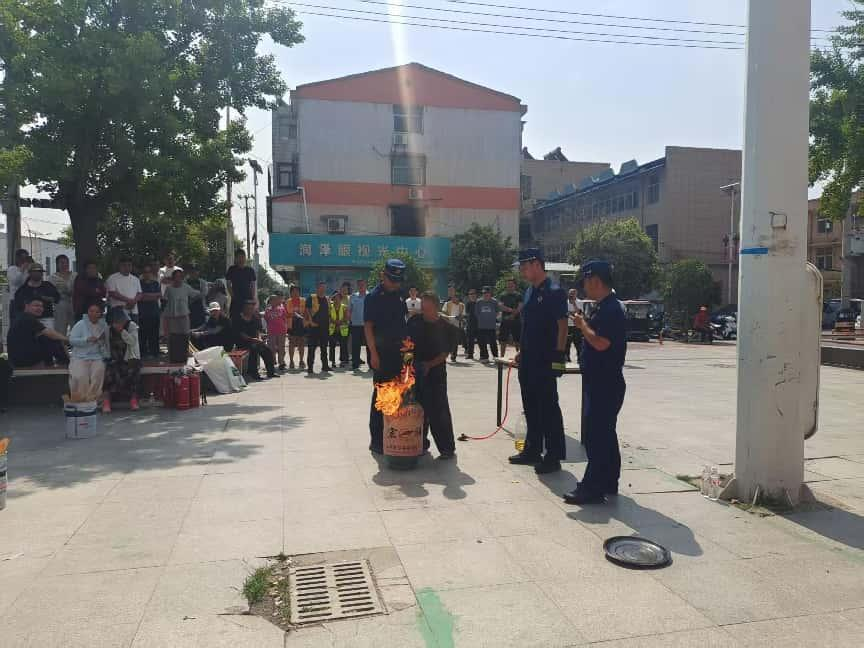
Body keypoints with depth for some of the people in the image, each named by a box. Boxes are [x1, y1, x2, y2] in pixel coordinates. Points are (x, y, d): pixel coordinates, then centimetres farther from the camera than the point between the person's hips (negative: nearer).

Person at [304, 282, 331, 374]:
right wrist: (310, 321, -16)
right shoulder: (311, 298, -3)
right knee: (311, 348, -3)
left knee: (324, 347, 13)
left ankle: (325, 365, 20)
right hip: (313, 326, -6)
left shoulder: (327, 299, 15)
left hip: (325, 327, 6)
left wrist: (329, 323, 12)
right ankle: (310, 367, 0)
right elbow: (307, 311, -8)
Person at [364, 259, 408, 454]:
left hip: (398, 353, 7)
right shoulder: (374, 297, -8)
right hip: (381, 354, -7)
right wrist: (374, 354, -17)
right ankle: (376, 440, 8)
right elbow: (368, 326, -12)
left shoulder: (399, 296, 12)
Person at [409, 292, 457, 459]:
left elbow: (446, 352, -4)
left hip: (436, 371, -3)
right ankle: (420, 443, 23)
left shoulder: (446, 327, -3)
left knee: (439, 408, -7)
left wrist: (429, 364, -14)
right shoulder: (414, 322, 2)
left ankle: (447, 447, 1)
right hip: (415, 371, 3)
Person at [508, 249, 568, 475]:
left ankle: (554, 456, 6)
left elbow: (562, 326, -15)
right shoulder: (530, 291, 14)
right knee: (531, 407, 15)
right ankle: (533, 450, 26)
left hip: (545, 361, -9)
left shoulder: (554, 292, -12)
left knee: (548, 408, -2)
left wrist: (558, 357, -19)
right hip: (528, 360, 9)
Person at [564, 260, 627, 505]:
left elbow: (601, 343, -27)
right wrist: (585, 325, 11)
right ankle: (608, 483, 27)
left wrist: (582, 325, -13)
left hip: (606, 385, -11)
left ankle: (592, 489, -2)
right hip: (601, 382, 11)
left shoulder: (611, 309, -18)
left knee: (596, 435, -7)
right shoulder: (605, 307, 15)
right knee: (604, 434, 16)